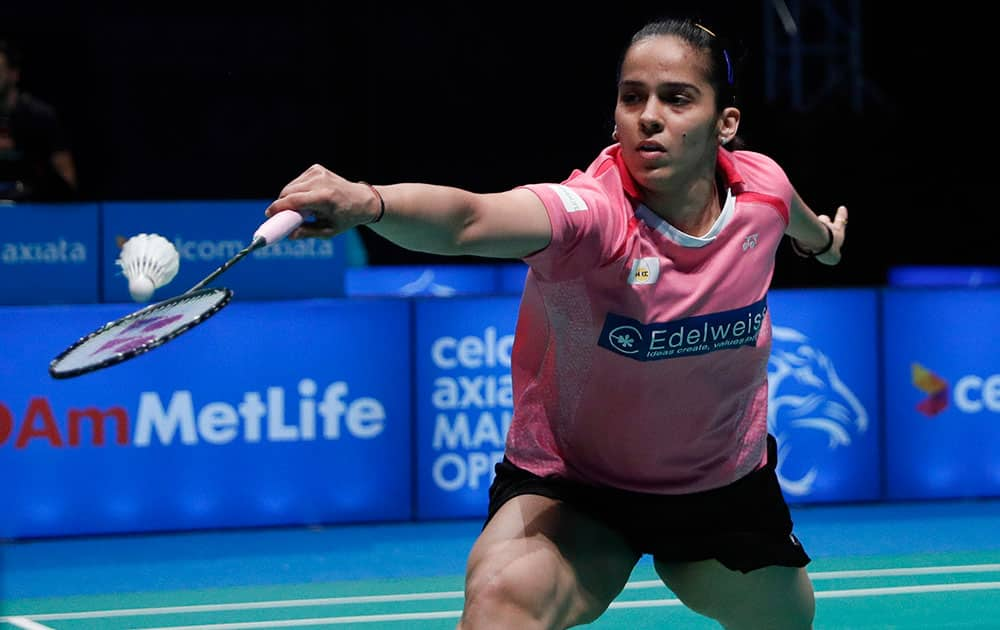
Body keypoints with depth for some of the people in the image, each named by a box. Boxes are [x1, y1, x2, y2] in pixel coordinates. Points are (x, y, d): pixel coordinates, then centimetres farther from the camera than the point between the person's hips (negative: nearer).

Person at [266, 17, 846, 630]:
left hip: (726, 486, 5)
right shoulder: (593, 212, -32)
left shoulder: (763, 184, -15)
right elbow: (468, 218, -54)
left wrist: (818, 233, 37)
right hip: (571, 489, -5)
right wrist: (367, 201, -74)